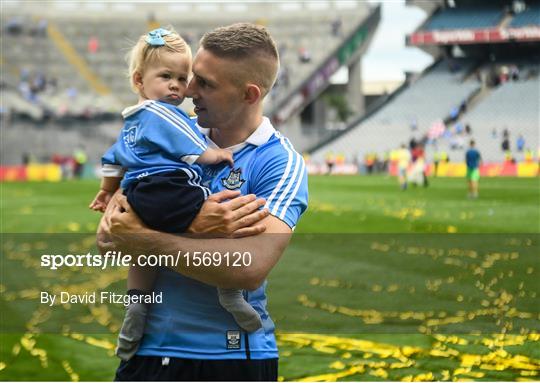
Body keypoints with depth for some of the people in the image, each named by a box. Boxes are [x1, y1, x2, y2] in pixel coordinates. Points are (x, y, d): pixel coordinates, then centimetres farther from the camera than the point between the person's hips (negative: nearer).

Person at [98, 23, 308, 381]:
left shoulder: (281, 163, -9)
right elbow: (107, 237, -2)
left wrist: (139, 238, -19)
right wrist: (193, 229, -19)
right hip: (147, 348, 4)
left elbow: (251, 267, -24)